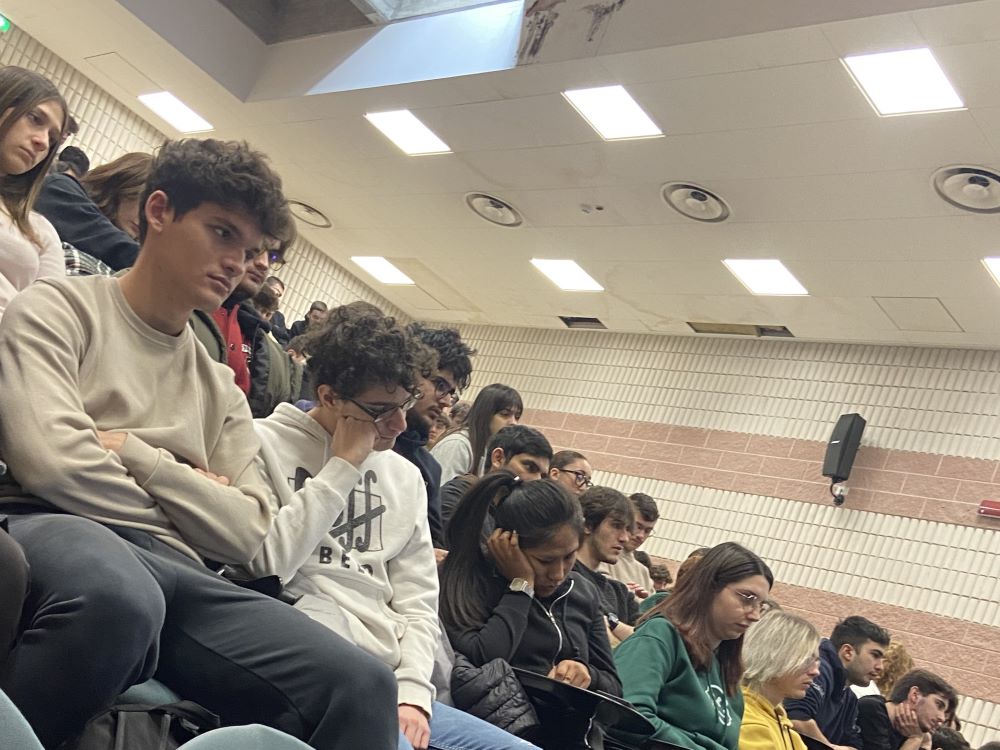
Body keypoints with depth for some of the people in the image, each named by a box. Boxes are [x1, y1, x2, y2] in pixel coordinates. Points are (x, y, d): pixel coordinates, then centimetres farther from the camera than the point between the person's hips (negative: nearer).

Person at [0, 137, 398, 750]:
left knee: (362, 687, -22)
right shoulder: (57, 310, 10)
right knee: (118, 593, -42)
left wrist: (132, 452, 0)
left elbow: (246, 534, 11)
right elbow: (53, 460, -9)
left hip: (179, 577, 4)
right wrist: (189, 503, 5)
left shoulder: (221, 389, 25)